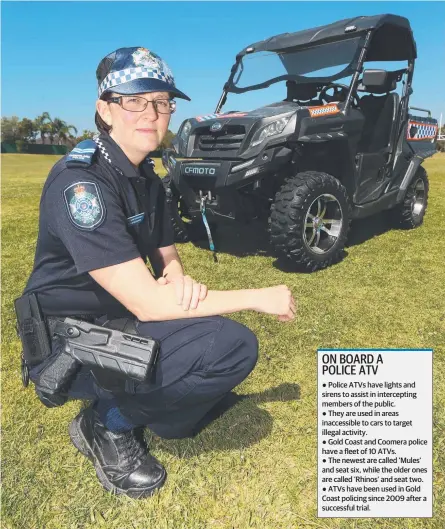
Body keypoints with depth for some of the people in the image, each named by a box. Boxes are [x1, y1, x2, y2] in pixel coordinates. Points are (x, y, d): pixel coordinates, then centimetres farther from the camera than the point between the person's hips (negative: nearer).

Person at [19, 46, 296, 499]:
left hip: (117, 323, 9)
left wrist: (179, 281, -15)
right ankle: (107, 424, -3)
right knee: (233, 346, -25)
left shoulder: (146, 178, 5)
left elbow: (166, 258, 11)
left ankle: (120, 403, 11)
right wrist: (256, 297, -21)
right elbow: (145, 302, -28)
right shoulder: (80, 182, -23)